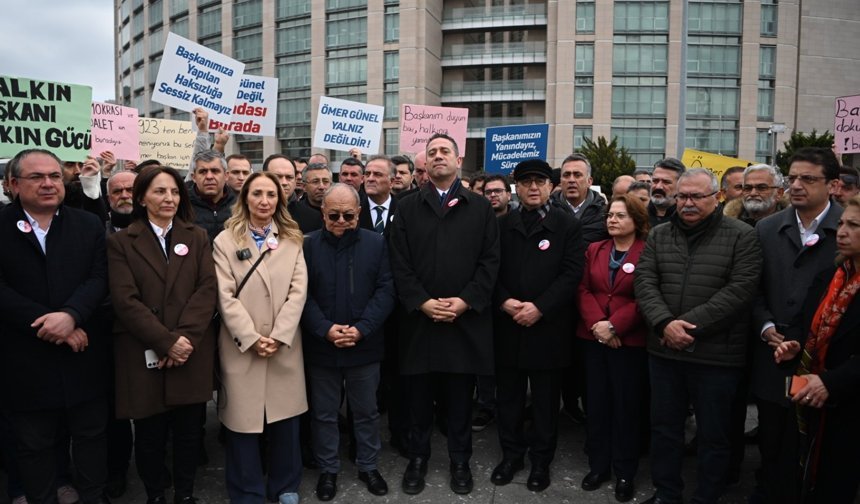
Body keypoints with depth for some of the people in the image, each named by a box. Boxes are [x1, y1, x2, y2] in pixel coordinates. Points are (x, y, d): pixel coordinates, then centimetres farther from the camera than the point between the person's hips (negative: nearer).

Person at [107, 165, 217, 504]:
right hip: (144, 354, -1)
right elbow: (125, 300, -8)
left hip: (192, 353, 2)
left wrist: (185, 337, -15)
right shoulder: (120, 242, 3)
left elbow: (208, 289, -2)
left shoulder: (197, 238, 9)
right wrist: (167, 341, -15)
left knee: (189, 431, 10)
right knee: (150, 434, 10)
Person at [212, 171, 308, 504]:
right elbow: (225, 296, -5)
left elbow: (298, 290, -1)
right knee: (244, 418, 4)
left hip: (284, 345, 2)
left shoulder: (292, 240, 8)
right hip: (241, 346, -1)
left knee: (285, 418, 8)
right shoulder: (225, 241, 2)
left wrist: (279, 336, -11)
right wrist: (251, 338, -13)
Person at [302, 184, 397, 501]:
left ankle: (368, 466, 33)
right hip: (321, 346, 0)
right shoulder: (307, 245, -1)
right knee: (324, 413, 13)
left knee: (366, 411, 14)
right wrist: (325, 329, -17)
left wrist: (361, 329, -15)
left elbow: (385, 290, -6)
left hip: (364, 346, 0)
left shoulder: (376, 243, -1)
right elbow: (302, 295, -5)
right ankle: (327, 470, 31)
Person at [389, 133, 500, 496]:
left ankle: (460, 461, 28)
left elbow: (490, 261, 0)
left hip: (466, 319, 0)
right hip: (419, 318, 1)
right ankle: (417, 458, 29)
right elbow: (399, 264, 0)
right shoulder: (407, 207, 7)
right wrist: (422, 302, -12)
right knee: (419, 396, 11)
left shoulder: (480, 207, 7)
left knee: (461, 397, 11)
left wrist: (465, 301, -12)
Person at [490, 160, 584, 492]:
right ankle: (511, 453, 28)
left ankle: (541, 460, 24)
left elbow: (571, 274, -7)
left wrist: (539, 307, -15)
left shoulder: (568, 225, 1)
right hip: (506, 326, 2)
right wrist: (504, 301, -11)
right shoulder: (502, 225, 9)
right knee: (508, 397, 12)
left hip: (548, 327, -2)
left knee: (545, 400, 9)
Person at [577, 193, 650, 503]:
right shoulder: (595, 250, 9)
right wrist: (597, 323, -12)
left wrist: (614, 326, -17)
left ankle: (625, 472, 20)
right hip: (594, 338, 4)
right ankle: (598, 465, 24)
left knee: (626, 406, 6)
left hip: (630, 341, -4)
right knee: (597, 403, 10)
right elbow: (583, 290, 3)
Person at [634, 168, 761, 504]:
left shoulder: (742, 236, -4)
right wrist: (665, 323, -17)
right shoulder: (658, 236, 8)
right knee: (664, 427, 15)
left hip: (717, 354, -3)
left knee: (713, 435, 10)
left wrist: (690, 325, -17)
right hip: (664, 350, 4)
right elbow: (644, 282, -1)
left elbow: (740, 289, -13)